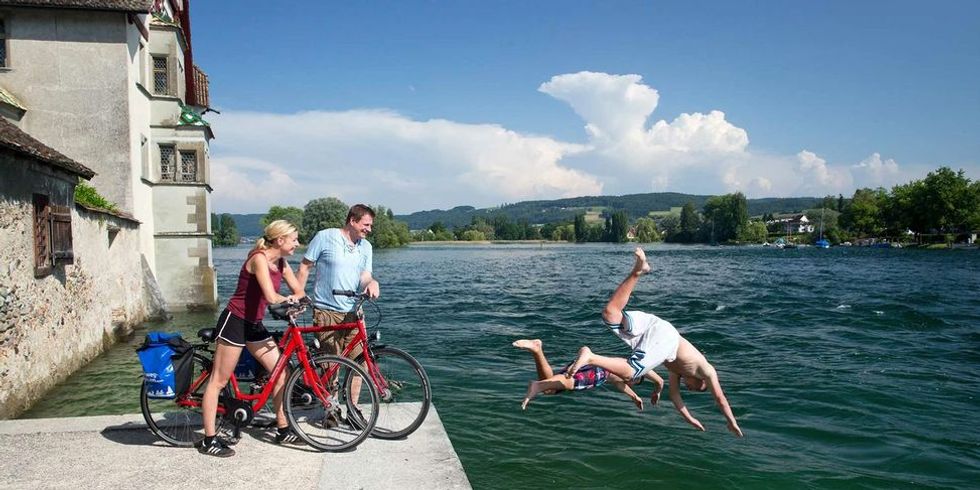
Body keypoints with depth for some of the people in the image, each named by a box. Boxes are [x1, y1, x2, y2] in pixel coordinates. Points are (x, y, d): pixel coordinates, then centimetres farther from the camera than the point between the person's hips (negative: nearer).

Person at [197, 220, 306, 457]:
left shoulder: (281, 263, 5)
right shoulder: (259, 259, -20)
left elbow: (299, 291, 10)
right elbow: (271, 297, -31)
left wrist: (294, 301, -11)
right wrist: (288, 299, -13)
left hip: (254, 324, 9)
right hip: (235, 321, -9)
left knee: (280, 372, 5)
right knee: (219, 381, 0)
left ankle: (283, 430, 15)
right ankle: (209, 441, 6)